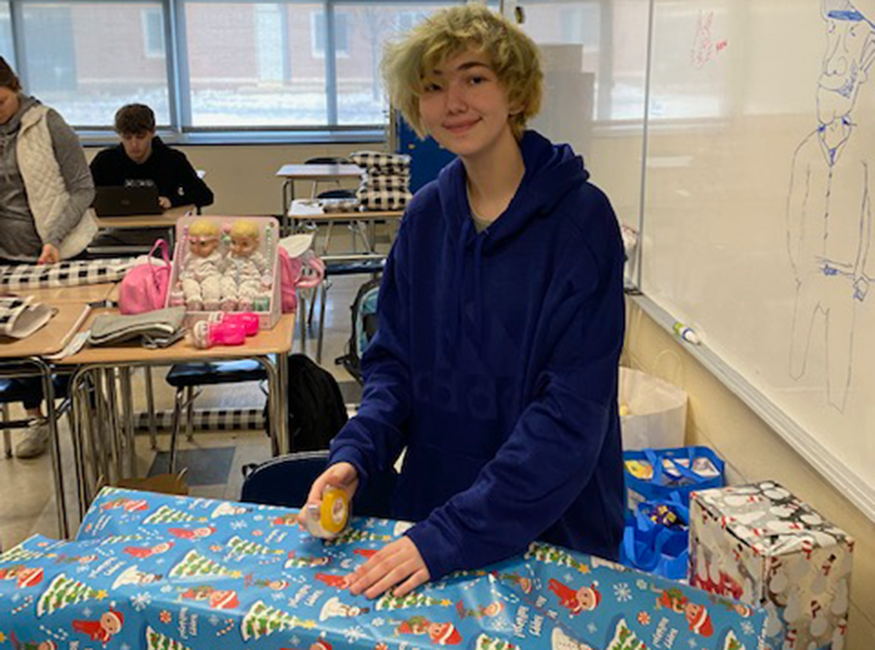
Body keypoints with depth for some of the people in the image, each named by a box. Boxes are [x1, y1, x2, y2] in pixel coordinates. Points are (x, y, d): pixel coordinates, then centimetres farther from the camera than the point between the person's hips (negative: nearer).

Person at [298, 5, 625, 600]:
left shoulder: (580, 218, -17)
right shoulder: (426, 216, -2)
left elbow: (572, 412, -22)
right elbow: (395, 362, 5)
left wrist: (451, 536, -27)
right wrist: (355, 454, -13)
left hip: (553, 524, -4)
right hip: (431, 502, 4)